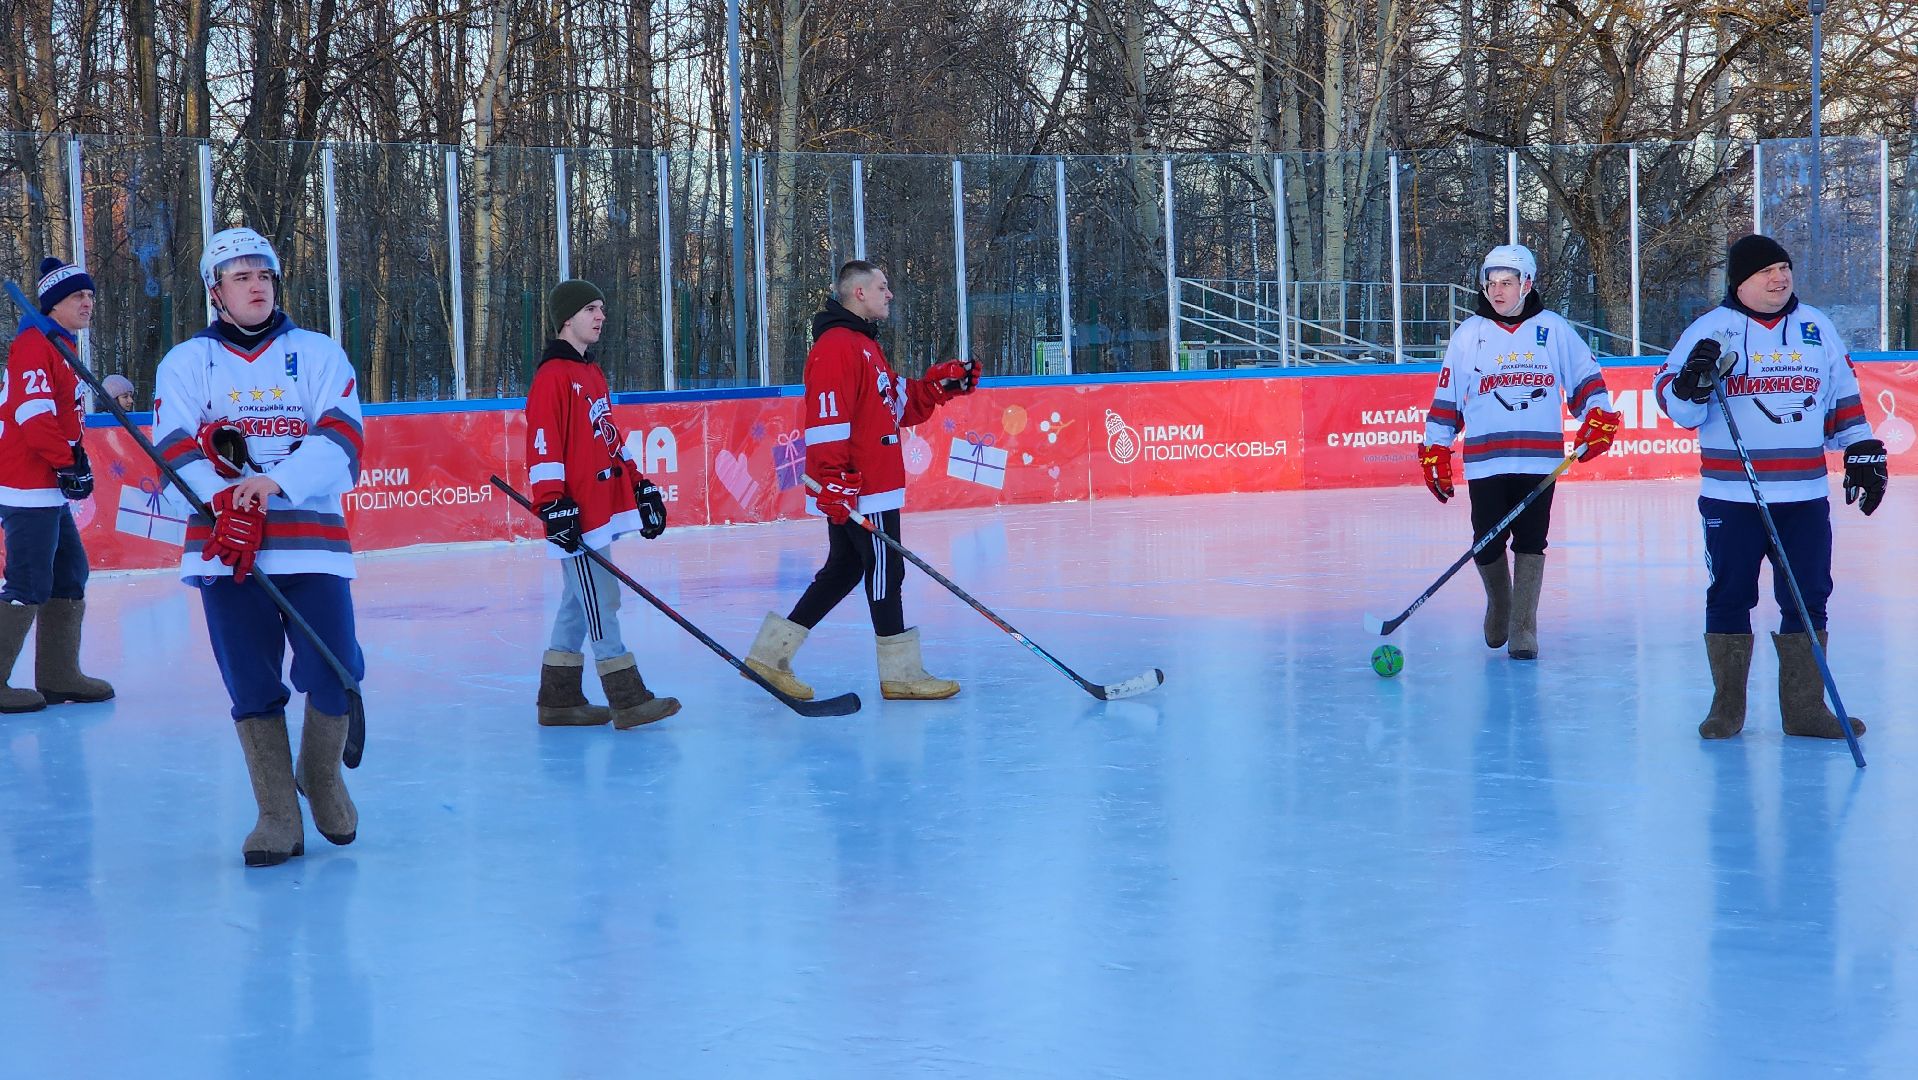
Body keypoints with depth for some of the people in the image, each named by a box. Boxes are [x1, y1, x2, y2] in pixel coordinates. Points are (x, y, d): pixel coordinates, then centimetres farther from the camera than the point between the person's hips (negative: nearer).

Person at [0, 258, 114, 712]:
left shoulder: (61, 348, 19)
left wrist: (74, 457, 12)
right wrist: (68, 461, -17)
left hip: (48, 489, 11)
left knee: (71, 576, 14)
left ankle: (58, 675, 21)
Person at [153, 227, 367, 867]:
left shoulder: (319, 354, 8)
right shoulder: (184, 363, 10)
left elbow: (341, 443, -4)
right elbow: (177, 453, -1)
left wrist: (275, 481, -21)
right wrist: (225, 502, -20)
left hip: (311, 535, 0)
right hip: (224, 546, 0)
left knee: (333, 671, -7)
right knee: (251, 685, 0)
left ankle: (320, 775, 21)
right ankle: (278, 815, 10)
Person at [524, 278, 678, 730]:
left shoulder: (593, 374, 18)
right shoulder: (552, 376, -11)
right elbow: (544, 447, -17)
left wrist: (642, 488, 21)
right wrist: (554, 506, -21)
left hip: (603, 508, 10)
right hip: (576, 516, -10)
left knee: (578, 603, 13)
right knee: (600, 602, -8)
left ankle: (559, 701, 19)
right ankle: (628, 701, -7)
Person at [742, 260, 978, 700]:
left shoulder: (866, 345, 20)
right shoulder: (837, 346, -15)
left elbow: (899, 406, 22)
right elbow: (827, 418, -23)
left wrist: (939, 384, 8)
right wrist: (833, 479, -29)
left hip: (873, 480, 11)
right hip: (857, 489, -11)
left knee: (843, 570, 14)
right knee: (885, 569, -5)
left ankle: (771, 654, 18)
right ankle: (900, 673, 3)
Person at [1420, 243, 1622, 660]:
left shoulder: (1553, 329, 7)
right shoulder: (1469, 333, 8)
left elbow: (1585, 377, 12)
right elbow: (1446, 396, 9)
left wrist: (1598, 416, -3)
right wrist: (1435, 450, 6)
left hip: (1540, 457, 0)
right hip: (1485, 460, 0)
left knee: (1530, 544, -2)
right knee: (1487, 546, 0)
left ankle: (1523, 630, 4)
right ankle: (1499, 606, 28)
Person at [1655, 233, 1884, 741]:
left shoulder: (1817, 327, 11)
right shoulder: (1711, 329, -1)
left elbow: (1843, 397, 19)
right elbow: (1675, 405, -4)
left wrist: (1863, 451, 14)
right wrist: (1693, 381, -24)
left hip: (1806, 495, 3)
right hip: (1731, 497, -3)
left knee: (1807, 600, 5)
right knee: (1729, 598, 3)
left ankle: (1805, 708, 13)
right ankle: (1727, 707, 13)